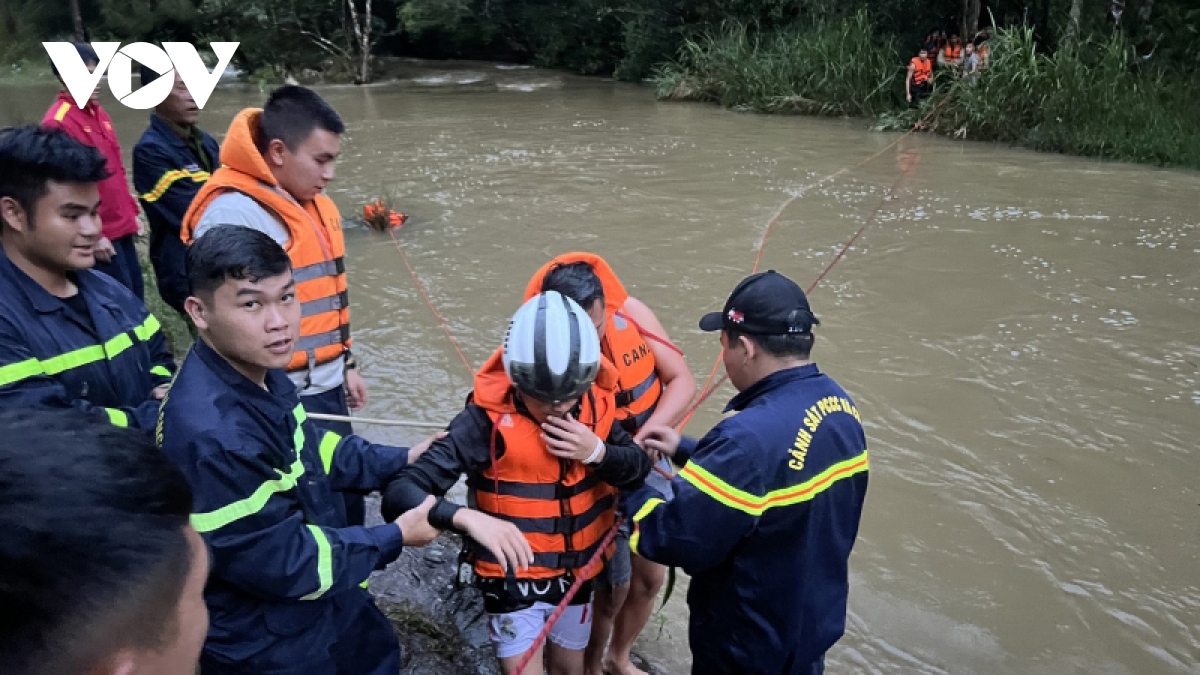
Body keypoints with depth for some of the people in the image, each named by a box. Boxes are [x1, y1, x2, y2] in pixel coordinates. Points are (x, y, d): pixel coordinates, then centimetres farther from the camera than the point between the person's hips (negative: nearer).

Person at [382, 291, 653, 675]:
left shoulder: (595, 404, -12)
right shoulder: (487, 419, -28)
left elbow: (641, 467, -2)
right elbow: (399, 494, -33)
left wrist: (597, 451, -23)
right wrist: (467, 518, -51)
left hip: (575, 571, 5)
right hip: (512, 576, -4)